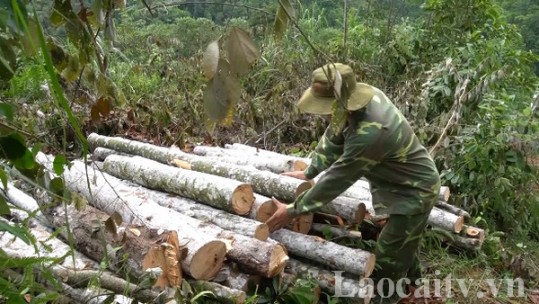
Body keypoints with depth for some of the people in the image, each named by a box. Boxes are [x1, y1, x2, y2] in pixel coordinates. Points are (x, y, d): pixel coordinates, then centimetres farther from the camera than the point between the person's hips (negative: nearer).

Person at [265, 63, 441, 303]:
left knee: (386, 260, -3)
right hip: (405, 183, 9)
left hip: (415, 190, -9)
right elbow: (334, 137, -1)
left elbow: (337, 179, -32)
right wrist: (309, 172, 2)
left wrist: (293, 211, -23)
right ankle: (412, 276, 55)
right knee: (401, 242, 30)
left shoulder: (369, 134, -40)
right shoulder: (364, 94, -14)